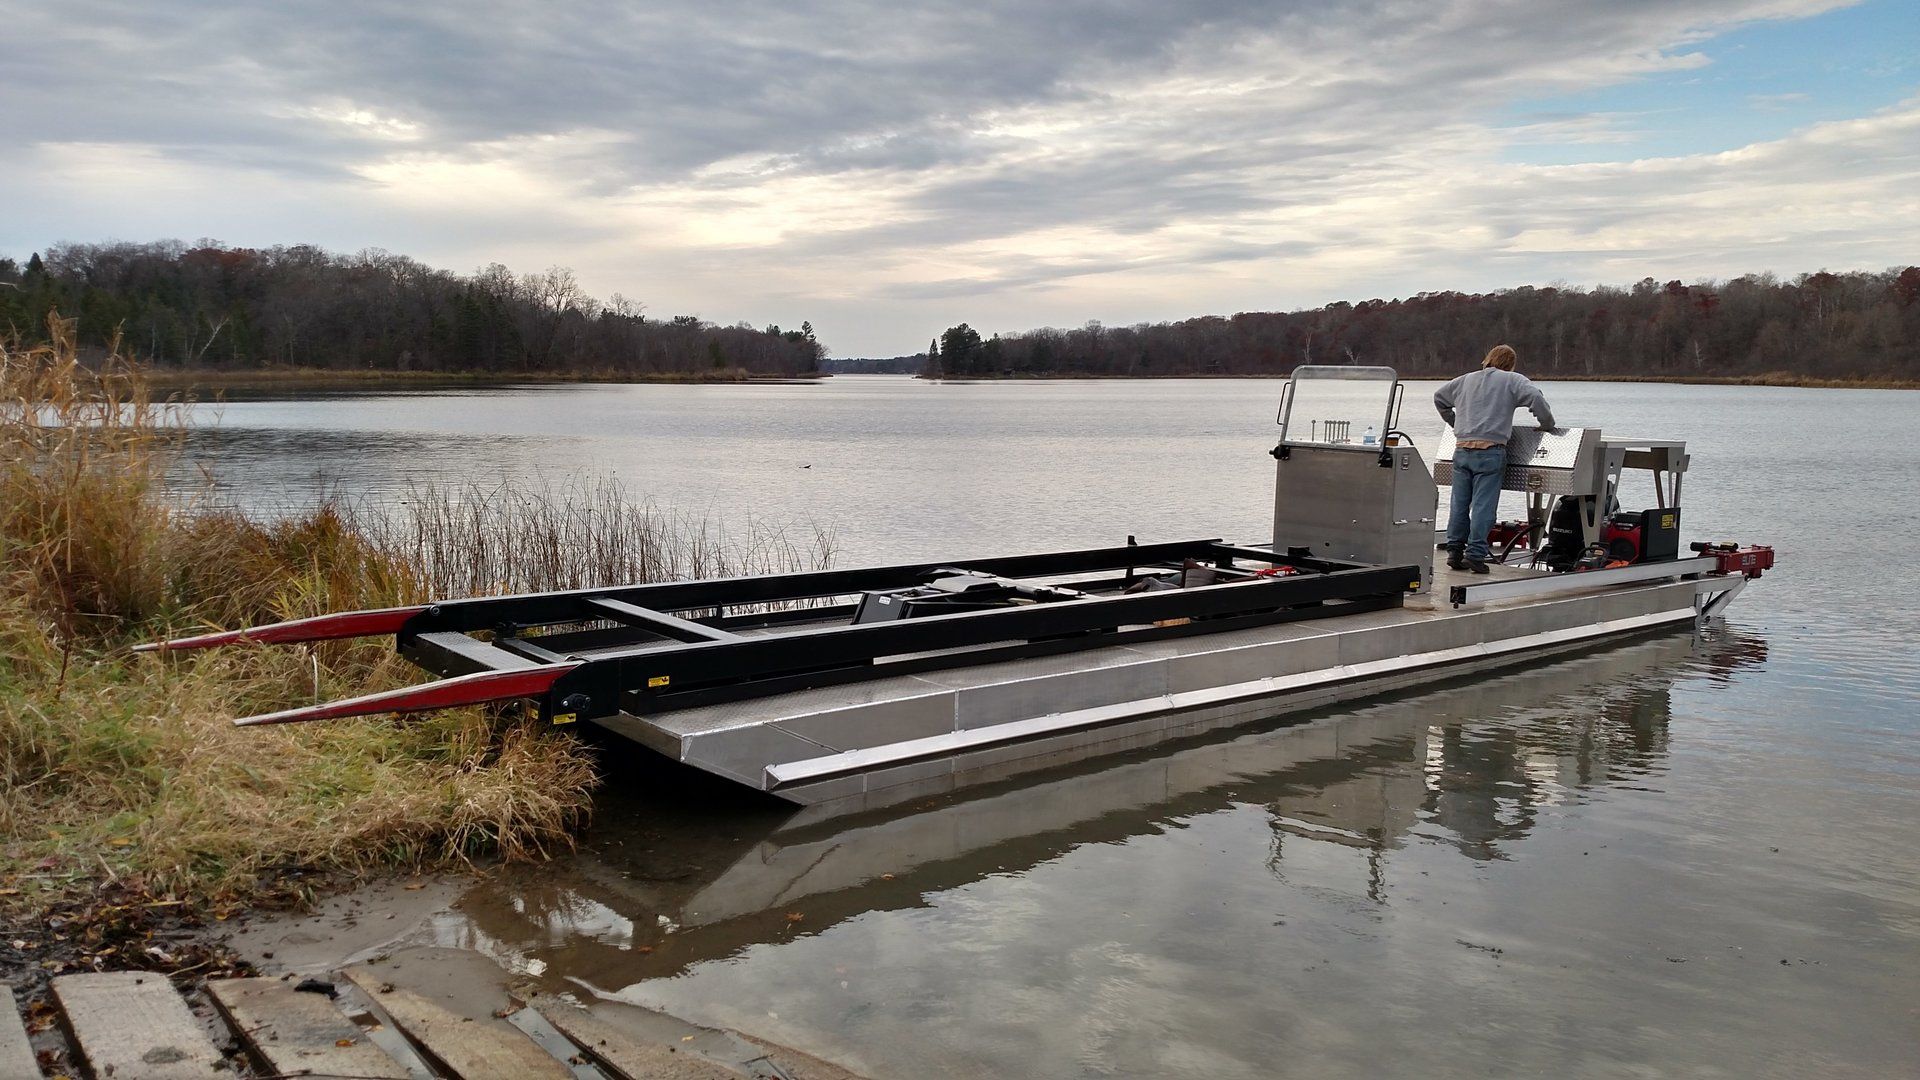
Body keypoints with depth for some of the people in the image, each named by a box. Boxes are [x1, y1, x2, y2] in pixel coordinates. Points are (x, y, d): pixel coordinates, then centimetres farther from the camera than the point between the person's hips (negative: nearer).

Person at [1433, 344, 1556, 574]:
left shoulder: (1466, 380, 19)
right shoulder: (1513, 380, 4)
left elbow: (1439, 397, 32)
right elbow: (1536, 398, -11)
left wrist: (1454, 422, 40)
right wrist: (1547, 424, 3)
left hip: (1462, 449, 5)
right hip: (1490, 450, -4)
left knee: (1459, 503, 9)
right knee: (1483, 505, -3)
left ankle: (1454, 550, 11)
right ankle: (1475, 554, -6)